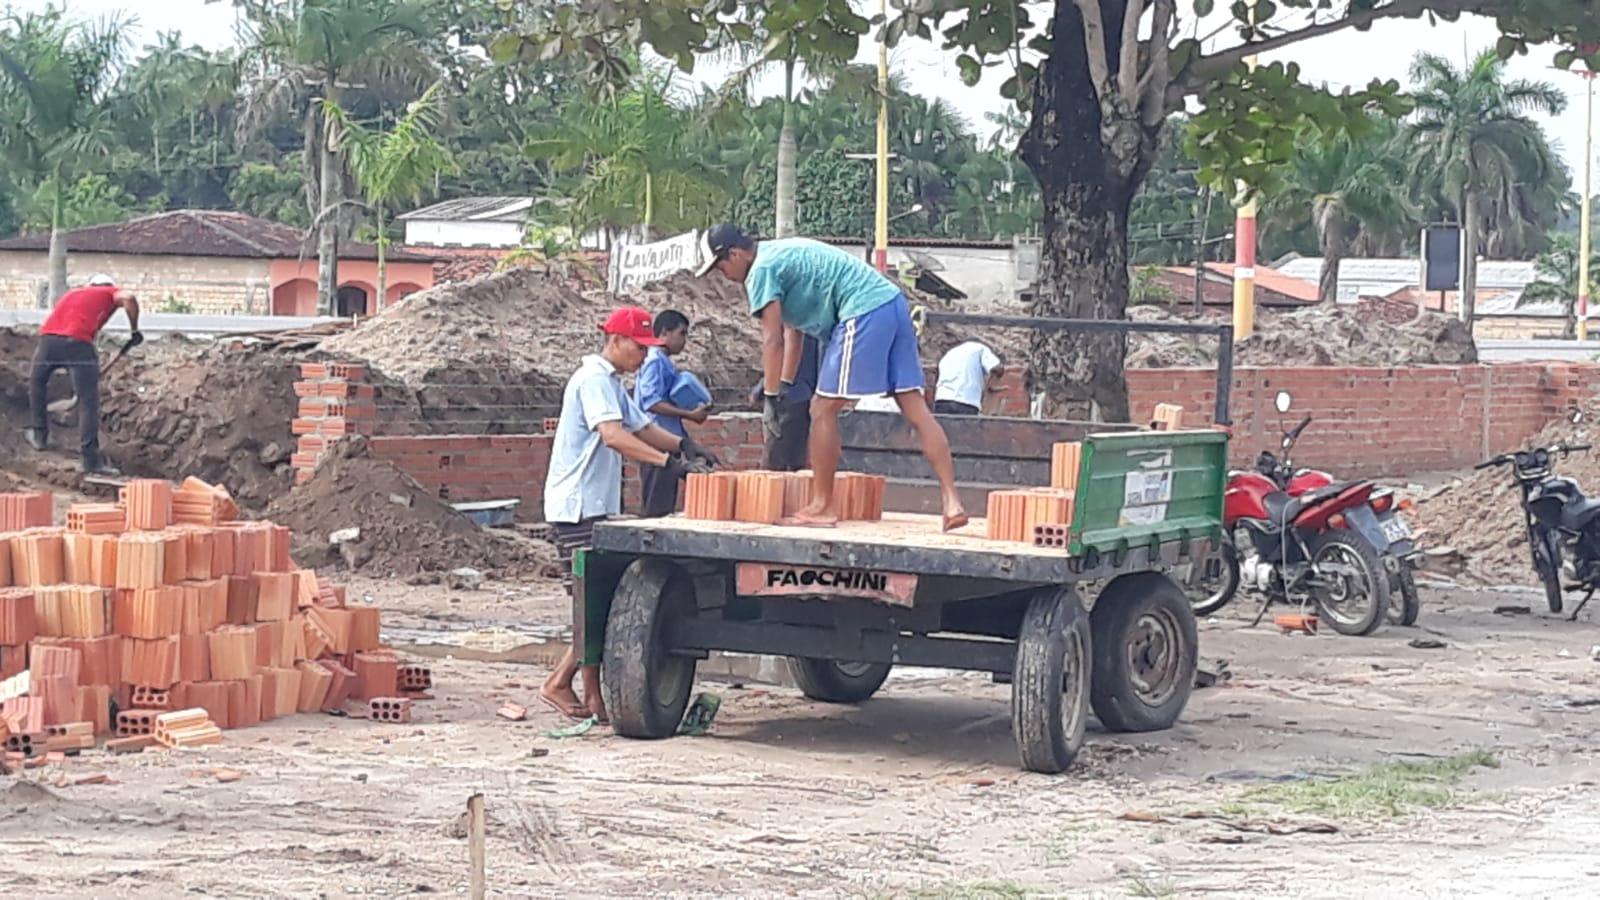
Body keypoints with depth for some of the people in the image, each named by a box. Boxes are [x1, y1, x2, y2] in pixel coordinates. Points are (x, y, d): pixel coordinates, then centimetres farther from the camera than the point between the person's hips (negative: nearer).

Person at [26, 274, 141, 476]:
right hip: (77, 342, -5)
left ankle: (39, 436, 38)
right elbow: (129, 298, -3)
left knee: (37, 384, 31)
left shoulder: (71, 294, 37)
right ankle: (91, 460, -7)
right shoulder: (110, 293, 21)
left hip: (47, 338, 5)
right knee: (89, 401, -2)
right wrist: (134, 330, 8)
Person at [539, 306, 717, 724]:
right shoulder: (593, 379, -14)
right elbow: (613, 436, -27)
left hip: (597, 507, 10)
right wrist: (669, 461, -33)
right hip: (577, 507, -10)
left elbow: (641, 427, 25)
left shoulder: (612, 384, 19)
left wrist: (684, 445, 6)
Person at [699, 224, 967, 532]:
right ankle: (952, 502, -3)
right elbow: (792, 332, 29)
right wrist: (783, 386, 29)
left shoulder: (762, 270, -5)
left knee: (823, 409, 0)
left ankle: (822, 506, 6)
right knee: (916, 409, 3)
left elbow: (772, 340, -9)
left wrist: (771, 398, -6)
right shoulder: (780, 254, 25)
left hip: (863, 314, -10)